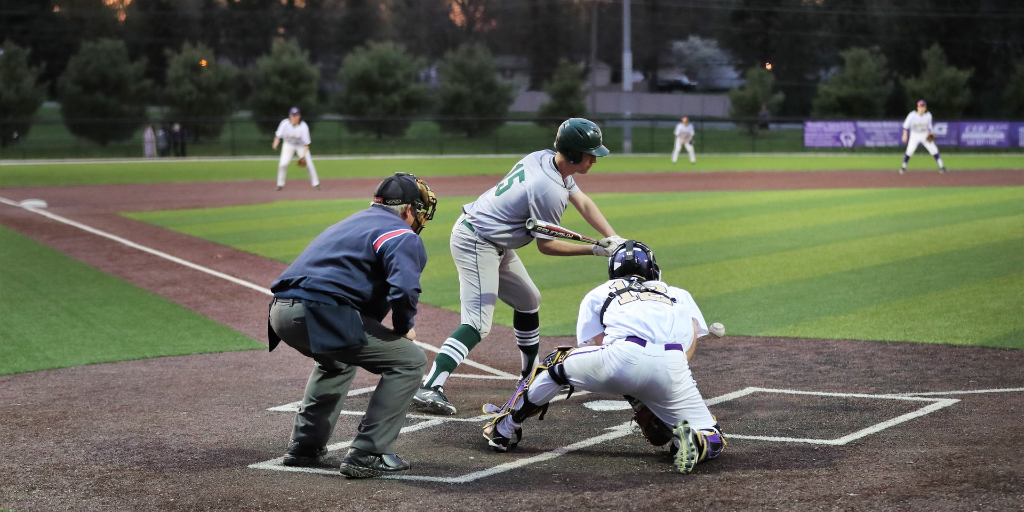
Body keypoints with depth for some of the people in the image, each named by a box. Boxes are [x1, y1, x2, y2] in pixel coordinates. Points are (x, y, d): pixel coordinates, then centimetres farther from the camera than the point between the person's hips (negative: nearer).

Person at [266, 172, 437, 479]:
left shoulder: (352, 224, 31)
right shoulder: (402, 236, 2)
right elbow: (404, 289, -16)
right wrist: (404, 328, 3)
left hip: (281, 312, 9)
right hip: (320, 314, -9)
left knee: (338, 359, 37)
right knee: (409, 360, -1)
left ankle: (304, 448, 34)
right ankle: (367, 456, -4)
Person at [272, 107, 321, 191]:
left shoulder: (303, 126, -26)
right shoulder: (285, 123, -23)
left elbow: (306, 143, -22)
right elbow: (278, 135, -18)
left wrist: (304, 155, -30)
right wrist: (276, 143, -39)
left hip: (301, 145, -1)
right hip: (288, 145, 1)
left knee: (309, 164, -10)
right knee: (283, 163, -14)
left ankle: (315, 183, 6)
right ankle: (280, 184, 3)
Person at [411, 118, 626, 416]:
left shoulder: (543, 158, 2)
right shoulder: (550, 190, -25)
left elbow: (583, 203, 8)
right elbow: (545, 246, -14)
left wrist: (613, 241, -3)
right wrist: (594, 250, -11)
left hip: (495, 243, 11)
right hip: (476, 243, -11)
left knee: (528, 300, 23)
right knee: (478, 324, -19)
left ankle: (532, 374, 38)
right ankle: (428, 389, -29)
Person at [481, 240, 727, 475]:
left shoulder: (598, 294, 32)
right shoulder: (678, 294, 35)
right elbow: (692, 334, 15)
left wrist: (639, 404, 23)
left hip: (623, 357, -1)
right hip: (673, 366, 1)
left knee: (558, 363, 27)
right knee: (712, 443, 13)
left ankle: (504, 430, 34)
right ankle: (689, 440, -21)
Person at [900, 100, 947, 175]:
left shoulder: (928, 115, -11)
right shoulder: (912, 115, -19)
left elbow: (929, 125, 5)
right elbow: (906, 125, -13)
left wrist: (930, 134, -7)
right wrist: (905, 135, -20)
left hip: (925, 135, 2)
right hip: (914, 135, -2)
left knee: (934, 150, -5)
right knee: (910, 151, -11)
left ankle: (941, 167, 1)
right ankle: (903, 167, 8)